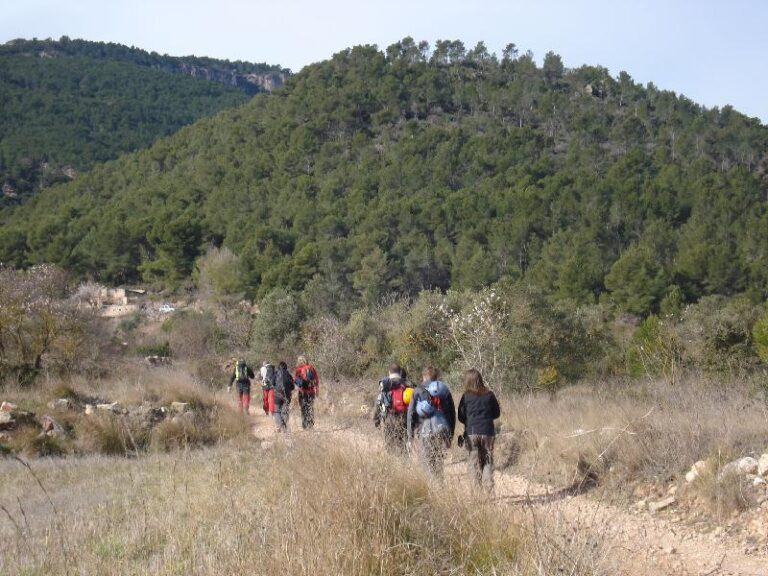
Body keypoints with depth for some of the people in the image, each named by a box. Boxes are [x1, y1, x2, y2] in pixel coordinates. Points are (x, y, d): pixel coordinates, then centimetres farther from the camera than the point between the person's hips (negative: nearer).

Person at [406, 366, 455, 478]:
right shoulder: (444, 390, 10)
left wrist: (410, 437, 3)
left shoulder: (417, 391, 4)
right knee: (442, 464, 4)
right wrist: (451, 433, 16)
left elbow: (411, 414, 1)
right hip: (443, 431, 2)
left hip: (424, 432, -1)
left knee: (428, 465, 1)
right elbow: (452, 413, 10)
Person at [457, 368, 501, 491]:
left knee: (474, 463, 7)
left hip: (471, 433, -1)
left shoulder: (466, 396, -5)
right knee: (488, 462, 10)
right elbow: (497, 413, 8)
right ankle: (488, 488, 1)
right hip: (488, 432, 1)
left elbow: (461, 416, -2)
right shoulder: (489, 395, 0)